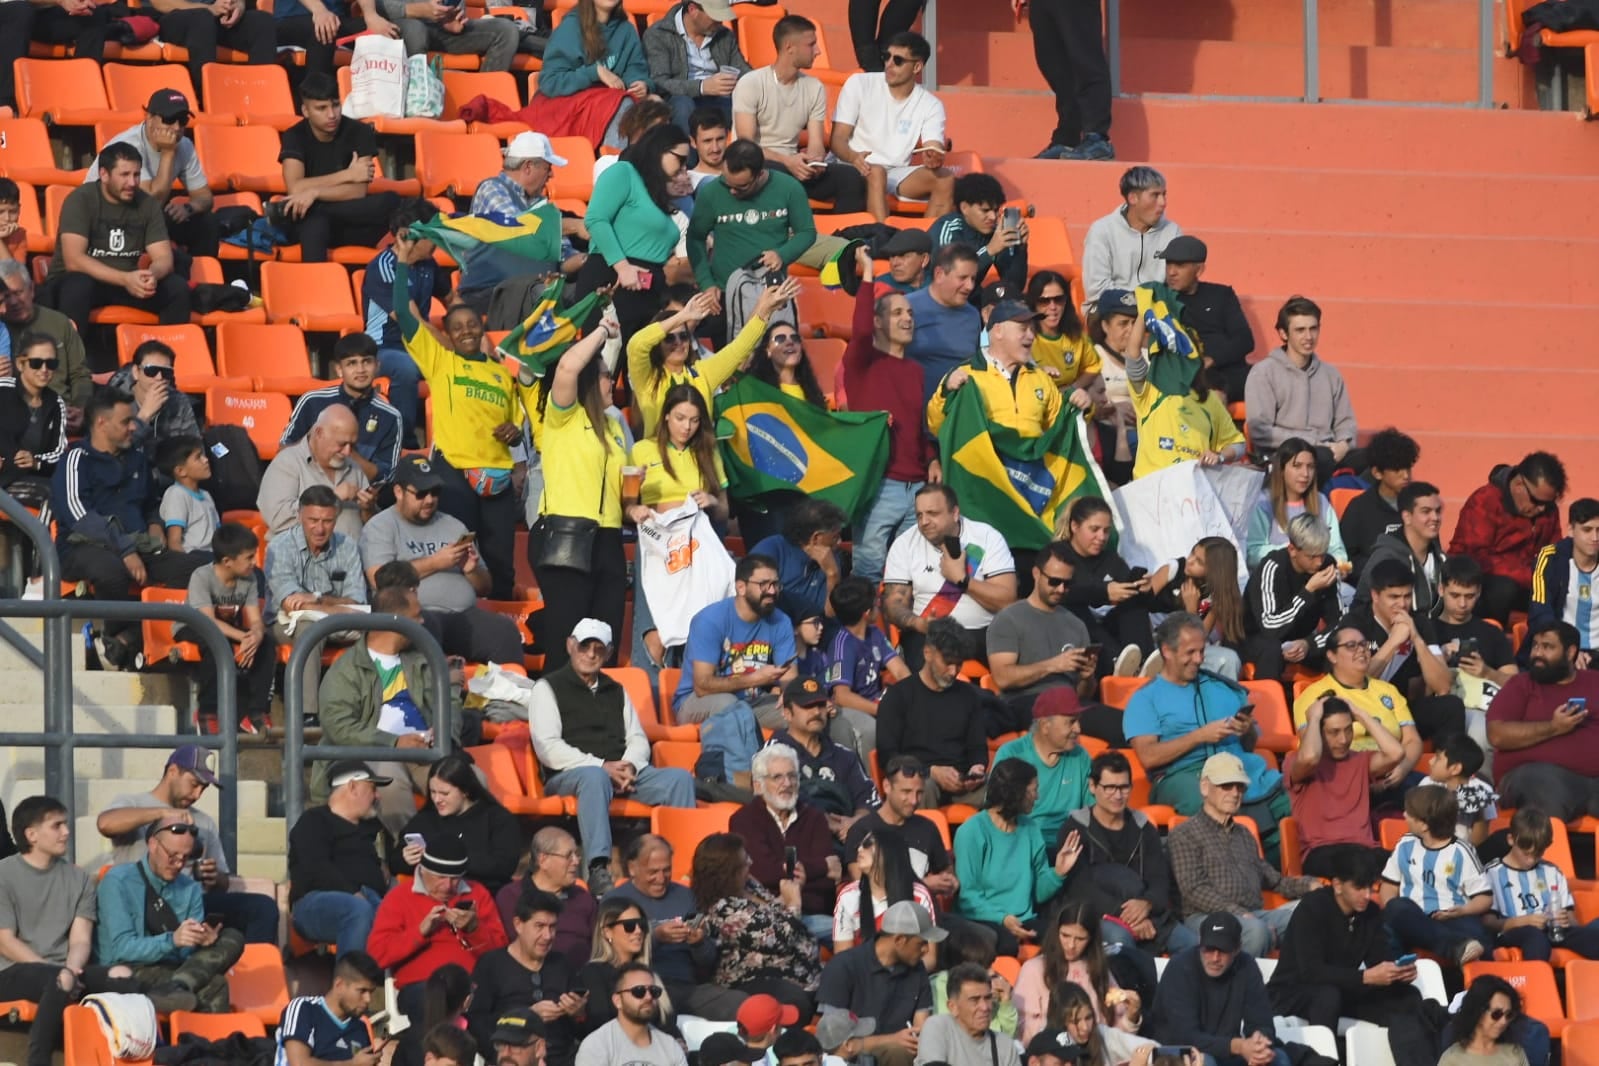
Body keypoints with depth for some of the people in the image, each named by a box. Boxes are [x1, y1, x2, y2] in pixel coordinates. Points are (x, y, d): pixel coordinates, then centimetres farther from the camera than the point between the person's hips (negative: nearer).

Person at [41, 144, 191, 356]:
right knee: (78, 286, -39)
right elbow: (73, 260, -25)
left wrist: (152, 274, -30)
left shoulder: (147, 204, 0)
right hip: (71, 280, -5)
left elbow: (163, 258, -3)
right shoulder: (81, 200, -15)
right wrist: (125, 279, -35)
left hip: (126, 281, 5)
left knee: (178, 288, -18)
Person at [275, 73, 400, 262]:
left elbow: (358, 191, -15)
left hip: (352, 225, 2)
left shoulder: (359, 132, -4)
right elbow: (295, 188, -19)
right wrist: (347, 175, -18)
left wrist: (315, 193, -30)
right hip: (312, 224, -2)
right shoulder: (295, 136, -4)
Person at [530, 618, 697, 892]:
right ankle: (597, 871, -54)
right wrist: (602, 766, -15)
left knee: (680, 779, -17)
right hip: (569, 775, -6)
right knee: (595, 778, -41)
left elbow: (638, 739, 19)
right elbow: (548, 748, -6)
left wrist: (630, 766, -7)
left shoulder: (616, 691, 26)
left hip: (623, 772, 6)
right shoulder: (548, 688, 6)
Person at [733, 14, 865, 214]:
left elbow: (816, 144, 4)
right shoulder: (750, 84, -7)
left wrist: (815, 161, -22)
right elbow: (746, 144, -14)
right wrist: (787, 162, -28)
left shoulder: (814, 89, 10)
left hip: (793, 166, 5)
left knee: (851, 177, -20)